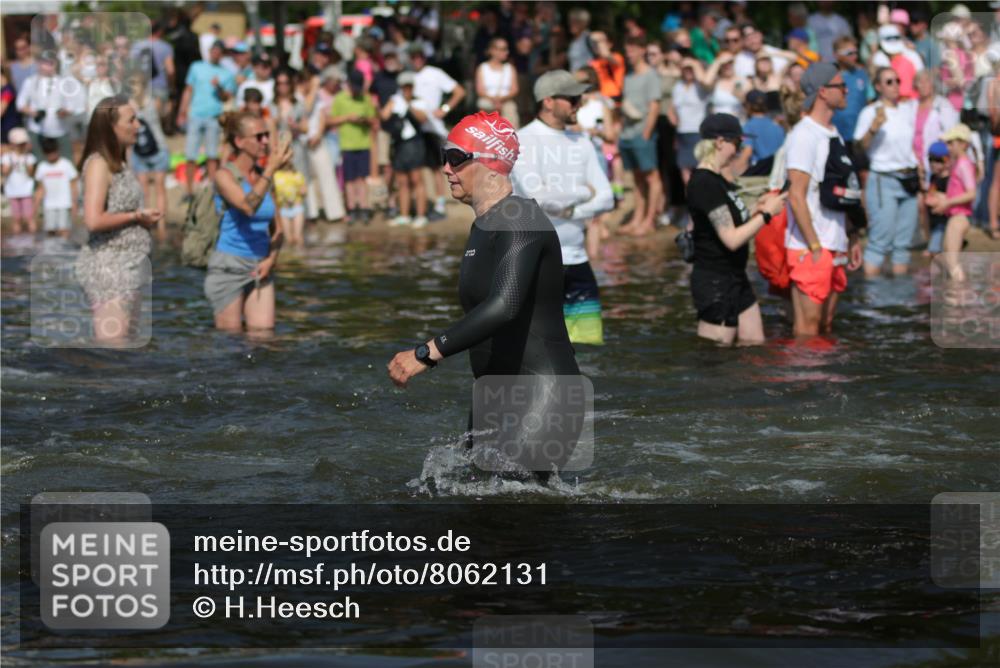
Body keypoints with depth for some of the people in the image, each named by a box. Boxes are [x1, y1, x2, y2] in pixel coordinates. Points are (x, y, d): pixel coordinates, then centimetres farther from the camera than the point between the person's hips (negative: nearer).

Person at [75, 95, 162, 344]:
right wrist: (136, 216, -13)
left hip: (129, 265, 10)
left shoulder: (120, 163, 13)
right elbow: (93, 220, -24)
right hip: (109, 267, -10)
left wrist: (145, 218, 4)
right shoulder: (98, 164, -14)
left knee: (124, 343, 11)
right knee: (111, 348, -11)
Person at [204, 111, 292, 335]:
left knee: (264, 337, -4)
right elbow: (248, 206, -29)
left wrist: (271, 259, -3)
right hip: (228, 267, -5)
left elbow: (275, 230, 15)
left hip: (259, 269, 5)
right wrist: (272, 169, -31)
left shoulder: (263, 177, 8)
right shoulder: (225, 176, -10)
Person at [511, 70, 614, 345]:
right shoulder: (522, 142, -7)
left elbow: (606, 198, 6)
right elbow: (538, 196, -20)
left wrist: (571, 211, -12)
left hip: (576, 260, 6)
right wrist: (583, 193, -4)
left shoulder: (581, 144, 12)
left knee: (591, 345, 4)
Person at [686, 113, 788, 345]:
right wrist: (766, 214, -13)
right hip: (714, 282, -10)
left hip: (735, 278, 10)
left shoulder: (716, 180, 11)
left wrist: (756, 210, 2)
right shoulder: (705, 184, -21)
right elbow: (731, 239, -22)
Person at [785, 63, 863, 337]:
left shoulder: (833, 134, 16)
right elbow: (796, 196, -18)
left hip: (834, 247, 9)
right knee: (808, 327, -7)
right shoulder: (803, 135, -14)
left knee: (826, 325, 12)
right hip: (810, 249, -9)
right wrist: (814, 247, -20)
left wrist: (852, 239, 19)